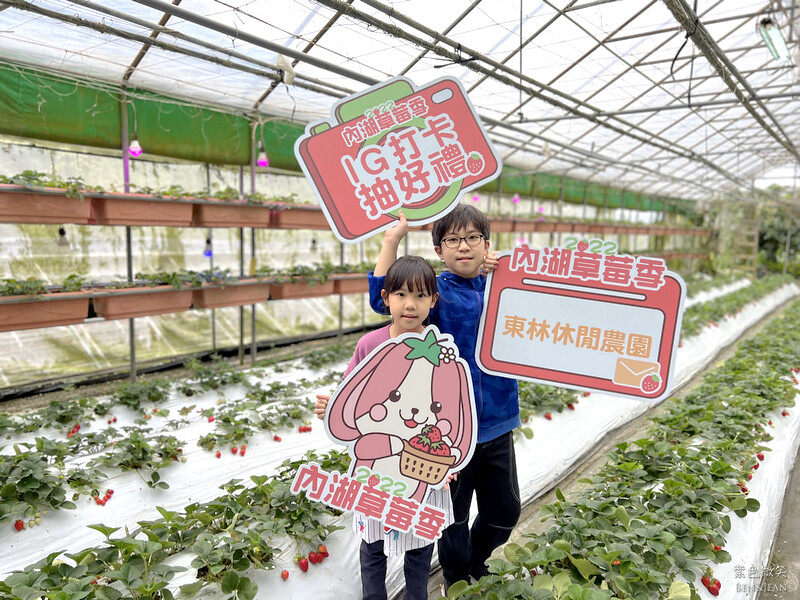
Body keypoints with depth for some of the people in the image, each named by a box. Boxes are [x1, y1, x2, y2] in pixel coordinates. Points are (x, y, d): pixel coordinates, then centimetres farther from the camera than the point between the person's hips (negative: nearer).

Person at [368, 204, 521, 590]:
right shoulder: (436, 291, -7)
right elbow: (382, 298, -18)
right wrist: (392, 239, -25)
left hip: (497, 425, 4)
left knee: (505, 512, 18)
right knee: (455, 517, 14)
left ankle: (476, 564, 48)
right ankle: (457, 581, 43)